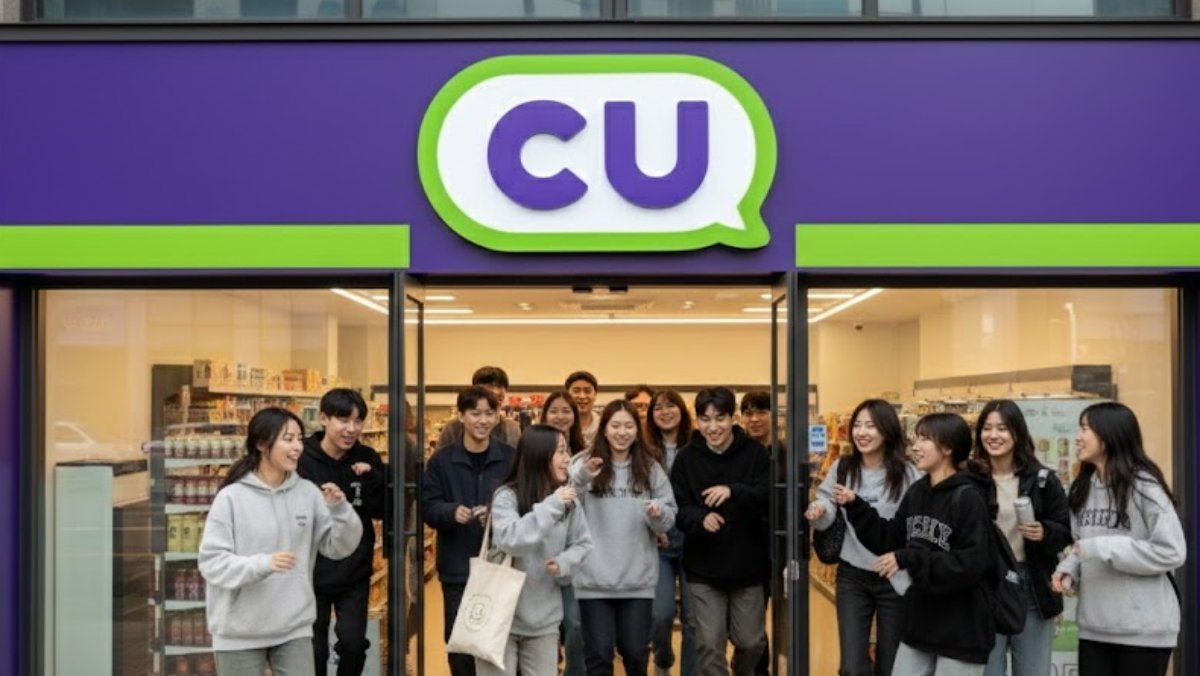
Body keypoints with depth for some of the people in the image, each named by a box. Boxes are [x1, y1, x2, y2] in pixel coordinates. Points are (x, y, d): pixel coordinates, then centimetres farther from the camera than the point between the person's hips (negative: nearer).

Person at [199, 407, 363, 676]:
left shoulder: (308, 492, -1)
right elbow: (212, 561, -13)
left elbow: (339, 548, 1)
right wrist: (262, 564, -28)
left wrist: (339, 509, -16)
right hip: (240, 631, -3)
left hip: (294, 628, 3)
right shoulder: (231, 497, -11)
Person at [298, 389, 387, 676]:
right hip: (313, 572, -2)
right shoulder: (302, 459, -12)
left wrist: (371, 477, -17)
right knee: (314, 650, 9)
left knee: (353, 643, 3)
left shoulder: (367, 459, -2)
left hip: (355, 572, 2)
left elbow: (381, 512, -3)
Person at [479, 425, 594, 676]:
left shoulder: (568, 501, -2)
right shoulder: (507, 496, -14)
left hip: (544, 618, 4)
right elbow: (509, 541, -28)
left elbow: (582, 543, 8)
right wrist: (550, 507, -28)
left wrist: (564, 563, -13)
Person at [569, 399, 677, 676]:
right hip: (594, 579, -2)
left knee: (636, 652, 10)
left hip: (638, 579, 2)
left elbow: (669, 519, 5)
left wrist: (658, 513, -18)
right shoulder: (584, 464, -3)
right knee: (599, 653, 6)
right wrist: (581, 479, -32)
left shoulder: (651, 469, 6)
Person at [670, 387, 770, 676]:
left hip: (748, 565, 0)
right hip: (703, 568, 0)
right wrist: (701, 518, -27)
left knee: (751, 642, 12)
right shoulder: (686, 458, -2)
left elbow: (769, 497, -14)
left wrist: (733, 490, -32)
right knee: (709, 645, 2)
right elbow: (679, 509, -5)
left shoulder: (755, 453, -5)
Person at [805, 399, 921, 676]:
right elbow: (827, 511, 4)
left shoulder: (906, 473, -11)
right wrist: (819, 511, -19)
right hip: (851, 576, 2)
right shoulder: (842, 468, -1)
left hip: (894, 579, -2)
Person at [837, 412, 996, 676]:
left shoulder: (968, 497, -16)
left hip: (961, 629, -7)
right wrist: (855, 507, 2)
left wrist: (909, 559, -25)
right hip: (920, 622, 7)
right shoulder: (916, 491, 5)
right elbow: (890, 540, 11)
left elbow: (972, 564, -23)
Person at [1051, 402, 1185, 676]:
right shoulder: (1083, 488, 11)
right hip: (1094, 626, 6)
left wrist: (1104, 549, -19)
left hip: (1144, 628, -6)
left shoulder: (1144, 486, -12)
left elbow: (1172, 551, -17)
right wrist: (1069, 569, -4)